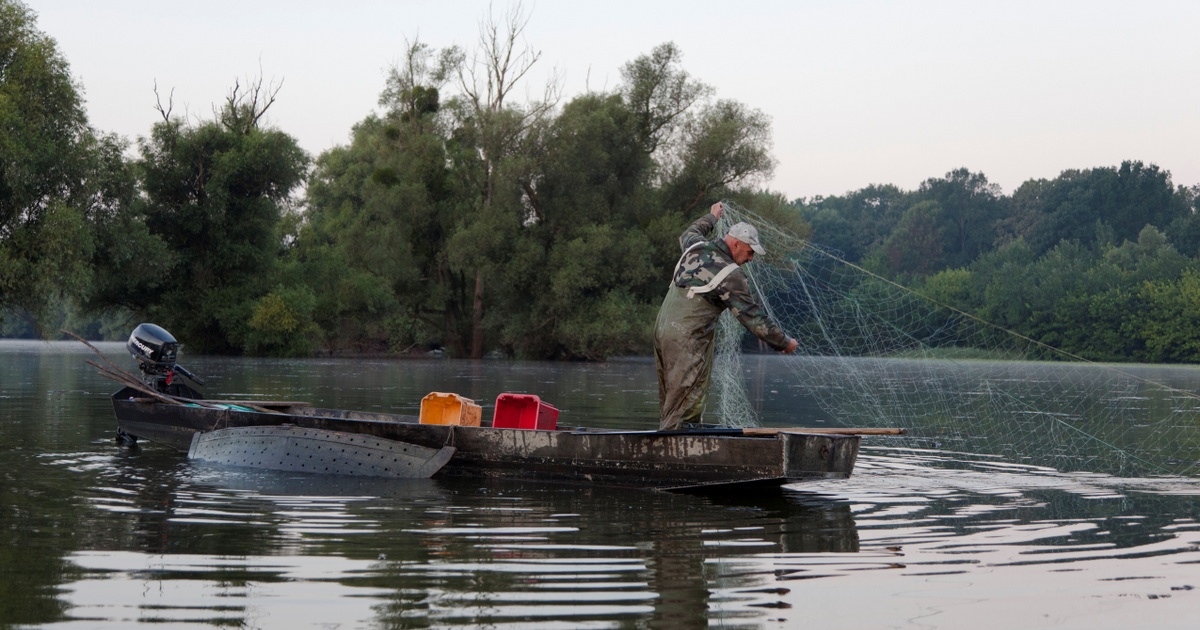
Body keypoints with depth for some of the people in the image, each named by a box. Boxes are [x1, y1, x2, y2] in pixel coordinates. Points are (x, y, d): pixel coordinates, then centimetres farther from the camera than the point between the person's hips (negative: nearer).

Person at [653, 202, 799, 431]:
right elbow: (752, 316, -9)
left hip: (662, 329, 8)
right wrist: (784, 343, 2)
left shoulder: (696, 247, 9)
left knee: (670, 400, 12)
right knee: (686, 404, -8)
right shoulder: (731, 275, -12)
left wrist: (711, 218, 54)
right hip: (688, 339, -8)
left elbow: (688, 235, 36)